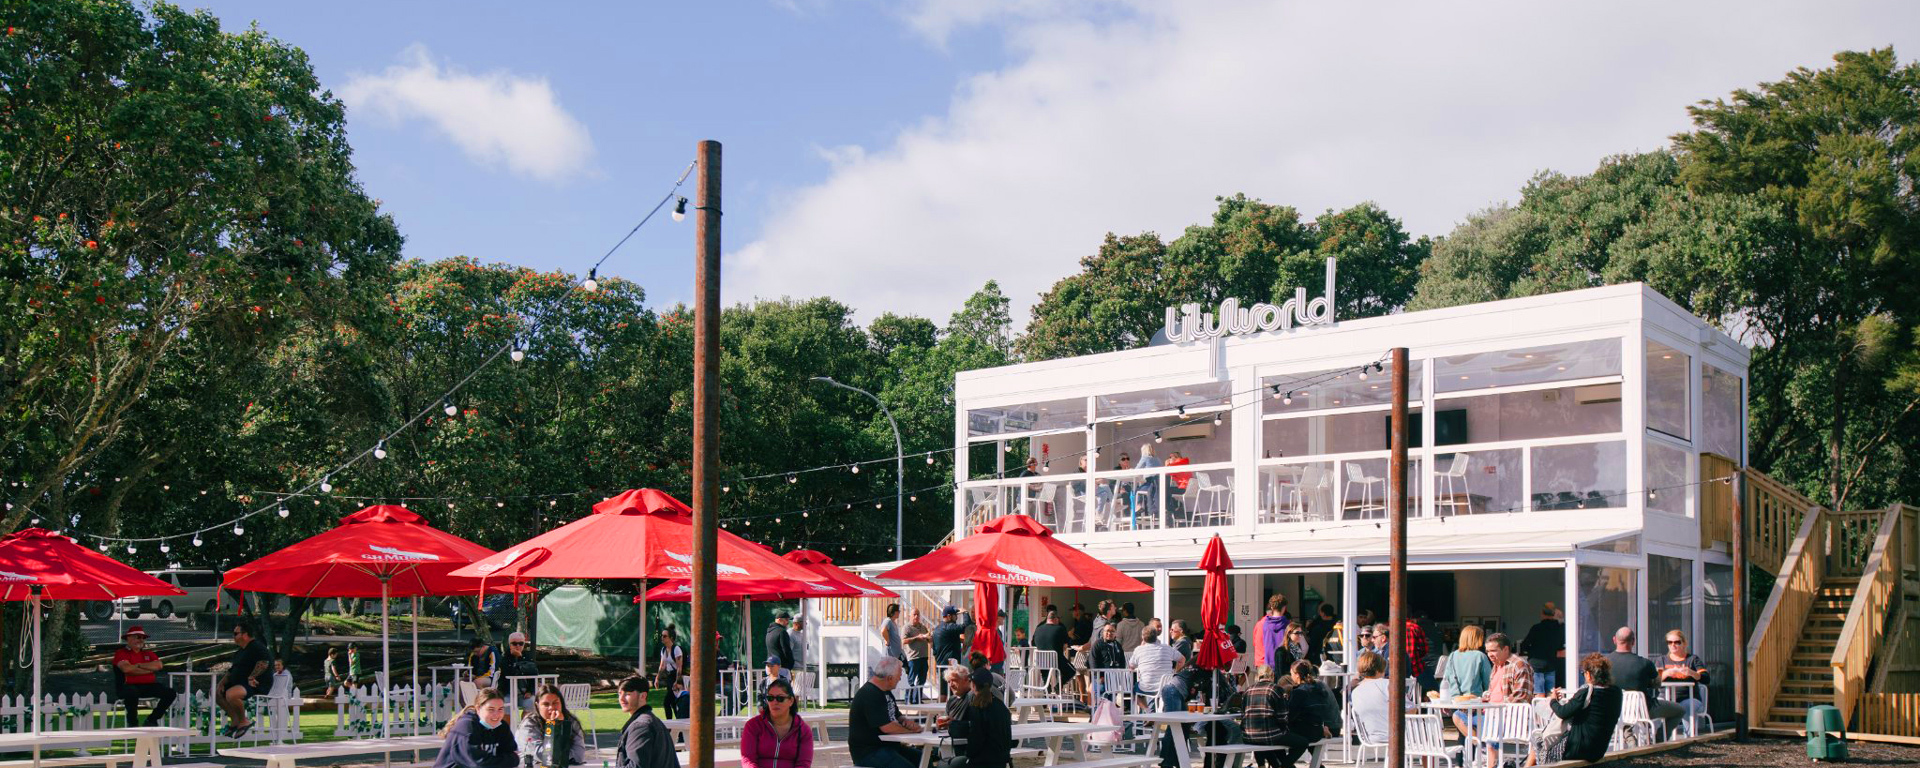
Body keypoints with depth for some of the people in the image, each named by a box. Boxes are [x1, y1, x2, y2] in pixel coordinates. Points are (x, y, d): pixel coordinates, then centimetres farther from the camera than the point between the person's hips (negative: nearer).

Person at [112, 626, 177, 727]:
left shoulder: (148, 653, 21)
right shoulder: (121, 653, 6)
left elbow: (159, 665, 1)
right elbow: (127, 669, -13)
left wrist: (138, 665, -5)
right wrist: (150, 669, -4)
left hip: (149, 686, 5)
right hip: (130, 685, -5)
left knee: (170, 692, -16)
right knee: (132, 692, -41)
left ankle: (152, 719, 1)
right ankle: (132, 722, -15)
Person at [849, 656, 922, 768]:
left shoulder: (885, 692, 14)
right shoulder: (869, 695, -19)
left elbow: (897, 716, 26)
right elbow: (887, 727, -24)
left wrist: (906, 722, 2)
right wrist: (911, 730, -9)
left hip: (886, 745, 10)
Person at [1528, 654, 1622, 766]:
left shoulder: (1587, 692, -21)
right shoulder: (1616, 693, 0)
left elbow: (1563, 713, -19)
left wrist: (1554, 700, 4)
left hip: (1577, 750, -8)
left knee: (1536, 738, 14)